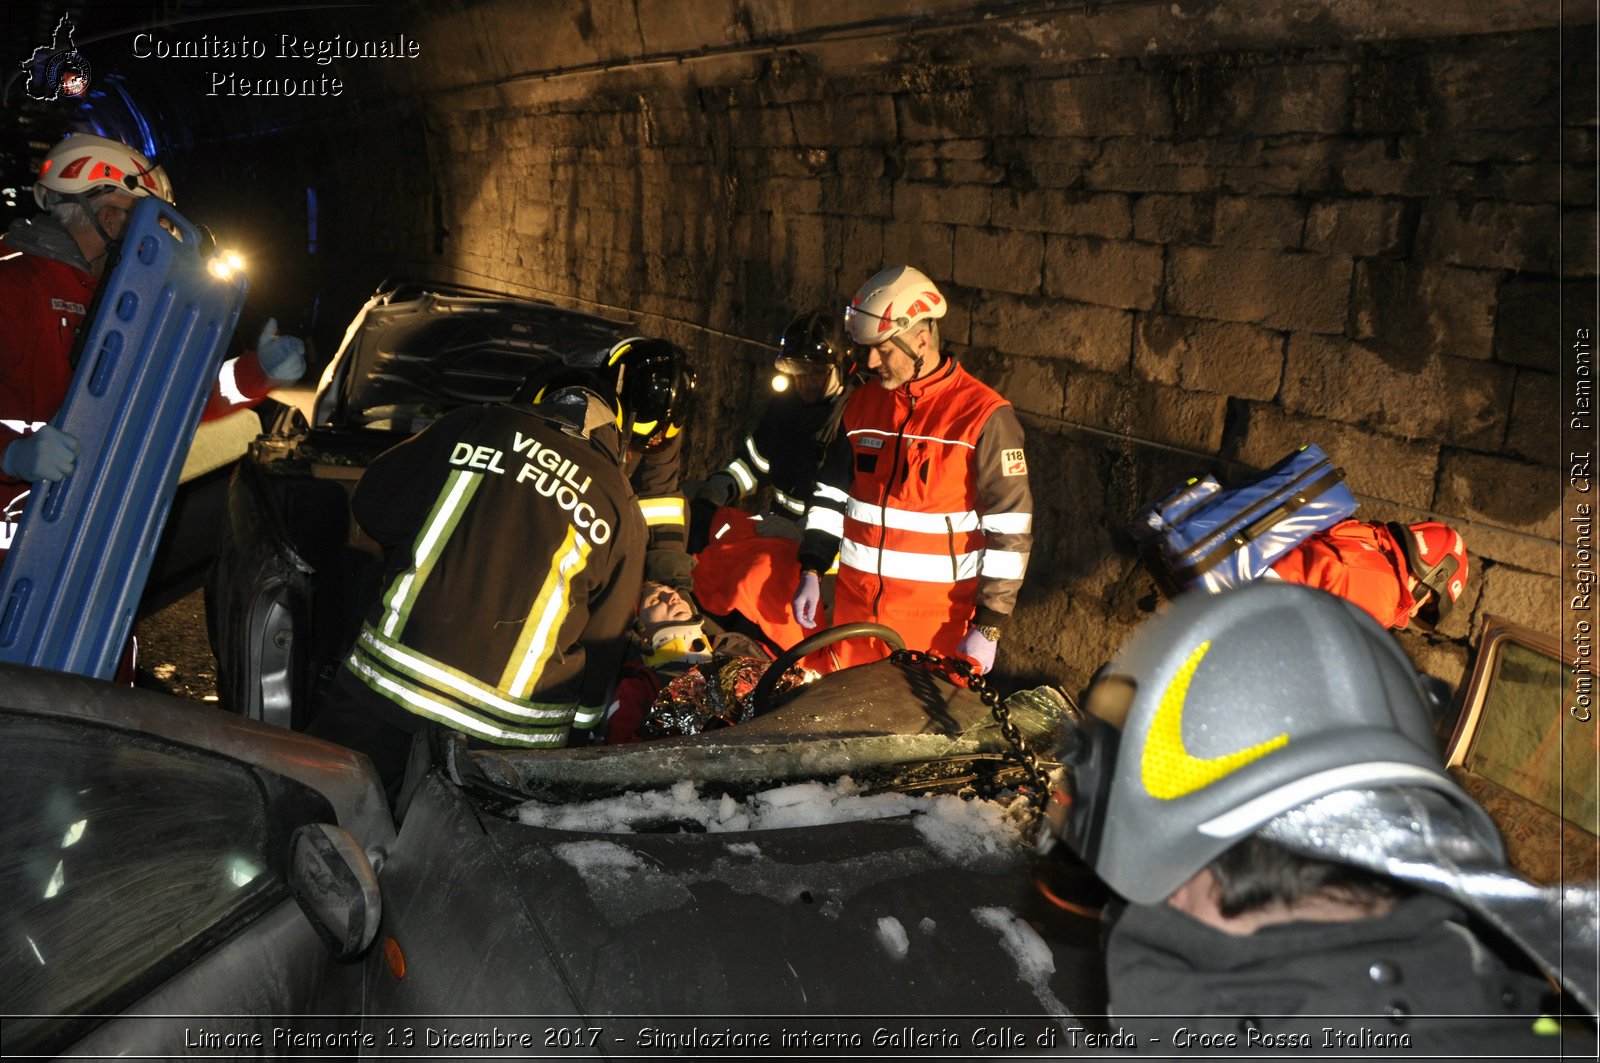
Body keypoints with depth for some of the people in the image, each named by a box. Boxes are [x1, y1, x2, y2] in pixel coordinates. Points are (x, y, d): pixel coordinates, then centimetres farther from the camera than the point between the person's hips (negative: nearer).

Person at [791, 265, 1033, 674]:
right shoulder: (863, 404, 7)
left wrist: (988, 627, -12)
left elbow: (1011, 530, -11)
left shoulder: (983, 415, -11)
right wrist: (811, 572, 6)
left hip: (937, 622, -5)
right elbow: (832, 493, 16)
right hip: (855, 609, 5)